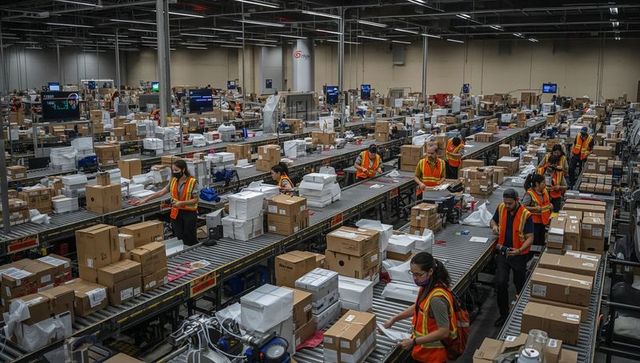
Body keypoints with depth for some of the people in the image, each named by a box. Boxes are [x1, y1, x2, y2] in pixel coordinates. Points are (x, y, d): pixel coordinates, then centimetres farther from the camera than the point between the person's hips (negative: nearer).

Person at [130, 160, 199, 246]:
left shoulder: (193, 182, -13)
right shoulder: (173, 181, 4)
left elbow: (195, 200, -12)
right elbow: (161, 192, 3)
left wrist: (181, 203, -23)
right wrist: (145, 199, -3)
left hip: (189, 213, -5)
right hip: (176, 213, 5)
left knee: (190, 239, 3)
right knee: (178, 238, 7)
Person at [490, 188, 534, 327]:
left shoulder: (526, 215, -18)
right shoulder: (501, 208, -5)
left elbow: (530, 238, -17)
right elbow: (493, 221, 15)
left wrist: (519, 250, -33)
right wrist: (494, 226, -10)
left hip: (519, 255, -3)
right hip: (502, 252, 3)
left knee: (519, 284, 16)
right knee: (500, 283, -8)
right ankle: (503, 314, 8)